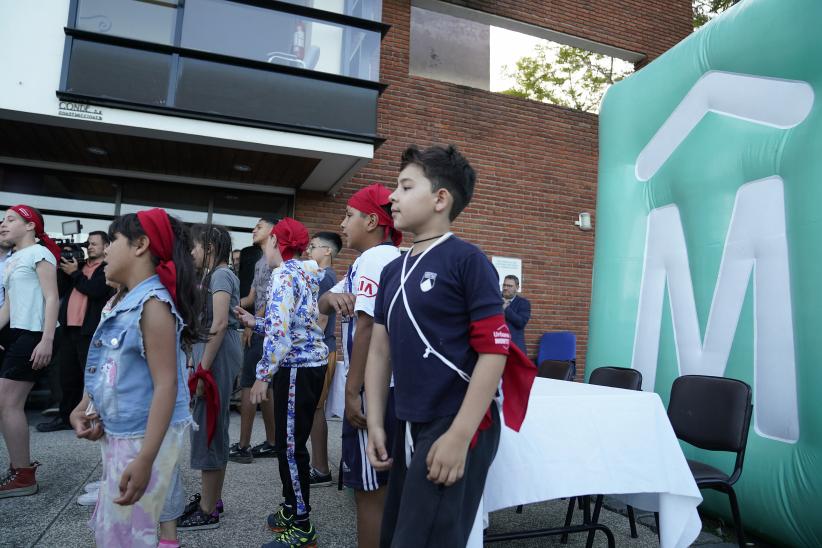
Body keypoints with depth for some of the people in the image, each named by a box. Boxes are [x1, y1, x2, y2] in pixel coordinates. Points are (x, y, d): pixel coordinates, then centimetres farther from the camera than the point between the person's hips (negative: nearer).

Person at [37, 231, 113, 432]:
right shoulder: (80, 264, 17)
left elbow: (95, 290, -17)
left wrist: (74, 273, -7)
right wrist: (64, 269, 3)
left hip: (90, 330, -7)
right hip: (69, 327, 7)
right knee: (67, 376, 15)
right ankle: (66, 417, 26)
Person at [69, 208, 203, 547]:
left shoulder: (152, 303, -19)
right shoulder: (126, 303, 9)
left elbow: (166, 385, -25)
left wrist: (145, 459, -27)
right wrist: (82, 409, 3)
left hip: (146, 437, -9)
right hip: (117, 434, 9)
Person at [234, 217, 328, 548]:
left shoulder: (284, 275, -14)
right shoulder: (303, 273, 15)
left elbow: (280, 330, -23)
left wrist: (263, 375, -19)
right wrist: (255, 323, 20)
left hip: (297, 368, -10)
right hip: (308, 363, 10)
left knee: (290, 446, -1)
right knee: (288, 442, 17)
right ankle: (291, 508, 31)